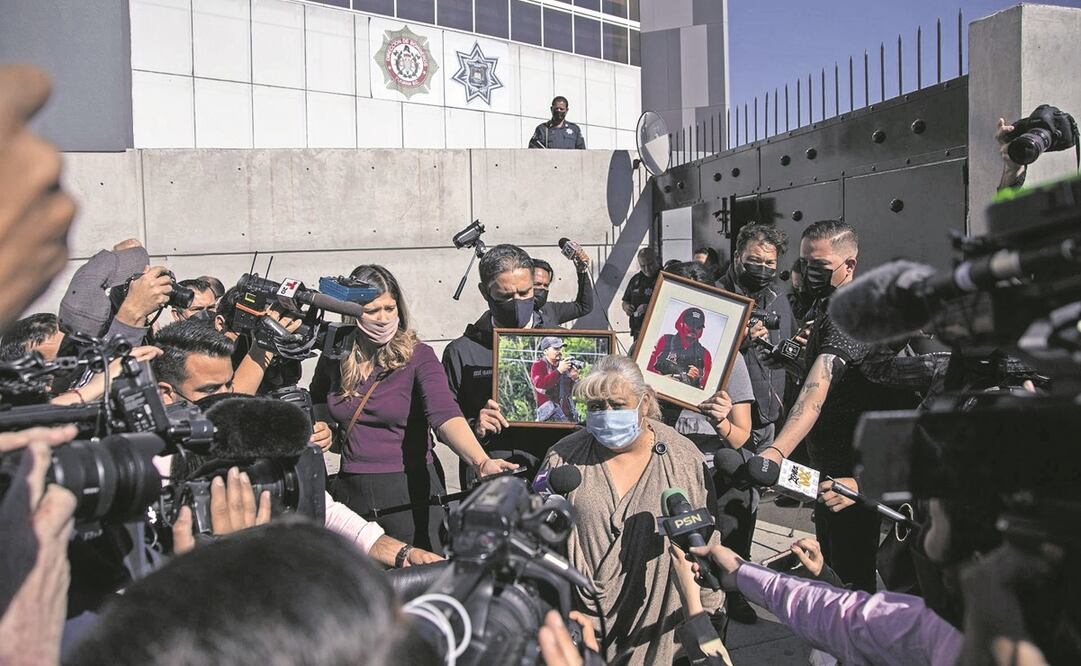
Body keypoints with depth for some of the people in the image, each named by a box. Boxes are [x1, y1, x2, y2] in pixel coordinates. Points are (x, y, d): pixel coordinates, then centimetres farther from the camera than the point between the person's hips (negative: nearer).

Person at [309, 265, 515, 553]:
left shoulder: (418, 356, -10)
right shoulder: (334, 358, 2)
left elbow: (444, 415, -27)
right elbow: (314, 411, 22)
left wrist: (481, 461, -43)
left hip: (411, 492, -3)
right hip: (351, 494, 4)